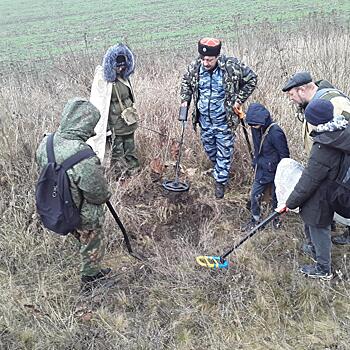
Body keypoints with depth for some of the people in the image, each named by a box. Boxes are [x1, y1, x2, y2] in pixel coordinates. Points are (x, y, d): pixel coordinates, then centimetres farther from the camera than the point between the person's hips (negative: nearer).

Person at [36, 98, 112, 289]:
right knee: (91, 244, 22)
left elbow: (41, 166, 4)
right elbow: (97, 192, -29)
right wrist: (105, 195, -6)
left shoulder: (46, 142, -15)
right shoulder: (83, 156, -38)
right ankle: (91, 276, 47)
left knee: (79, 236, 34)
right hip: (85, 215, -7)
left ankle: (90, 271, 59)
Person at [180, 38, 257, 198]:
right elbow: (186, 81, 12)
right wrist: (185, 100, 0)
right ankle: (219, 168, 49)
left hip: (224, 119, -4)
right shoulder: (195, 66, -10)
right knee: (209, 147, 21)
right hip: (204, 118, 4)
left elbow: (251, 79, -5)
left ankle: (220, 181, 23)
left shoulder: (232, 66, -20)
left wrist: (239, 100, -8)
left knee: (224, 150, 5)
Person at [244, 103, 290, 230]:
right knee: (254, 195, 7)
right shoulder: (256, 129, -4)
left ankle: (276, 217, 38)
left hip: (274, 171, -6)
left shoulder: (275, 133, -27)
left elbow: (284, 155, -19)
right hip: (261, 170, 6)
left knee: (276, 196, 13)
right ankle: (255, 219, 27)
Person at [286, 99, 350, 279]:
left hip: (320, 202, -8)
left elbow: (308, 182, -25)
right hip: (332, 194, 8)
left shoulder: (322, 149, -33)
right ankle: (319, 256, 50)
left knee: (319, 232, 13)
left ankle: (323, 270, 34)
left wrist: (290, 203, -12)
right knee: (321, 229, 27)